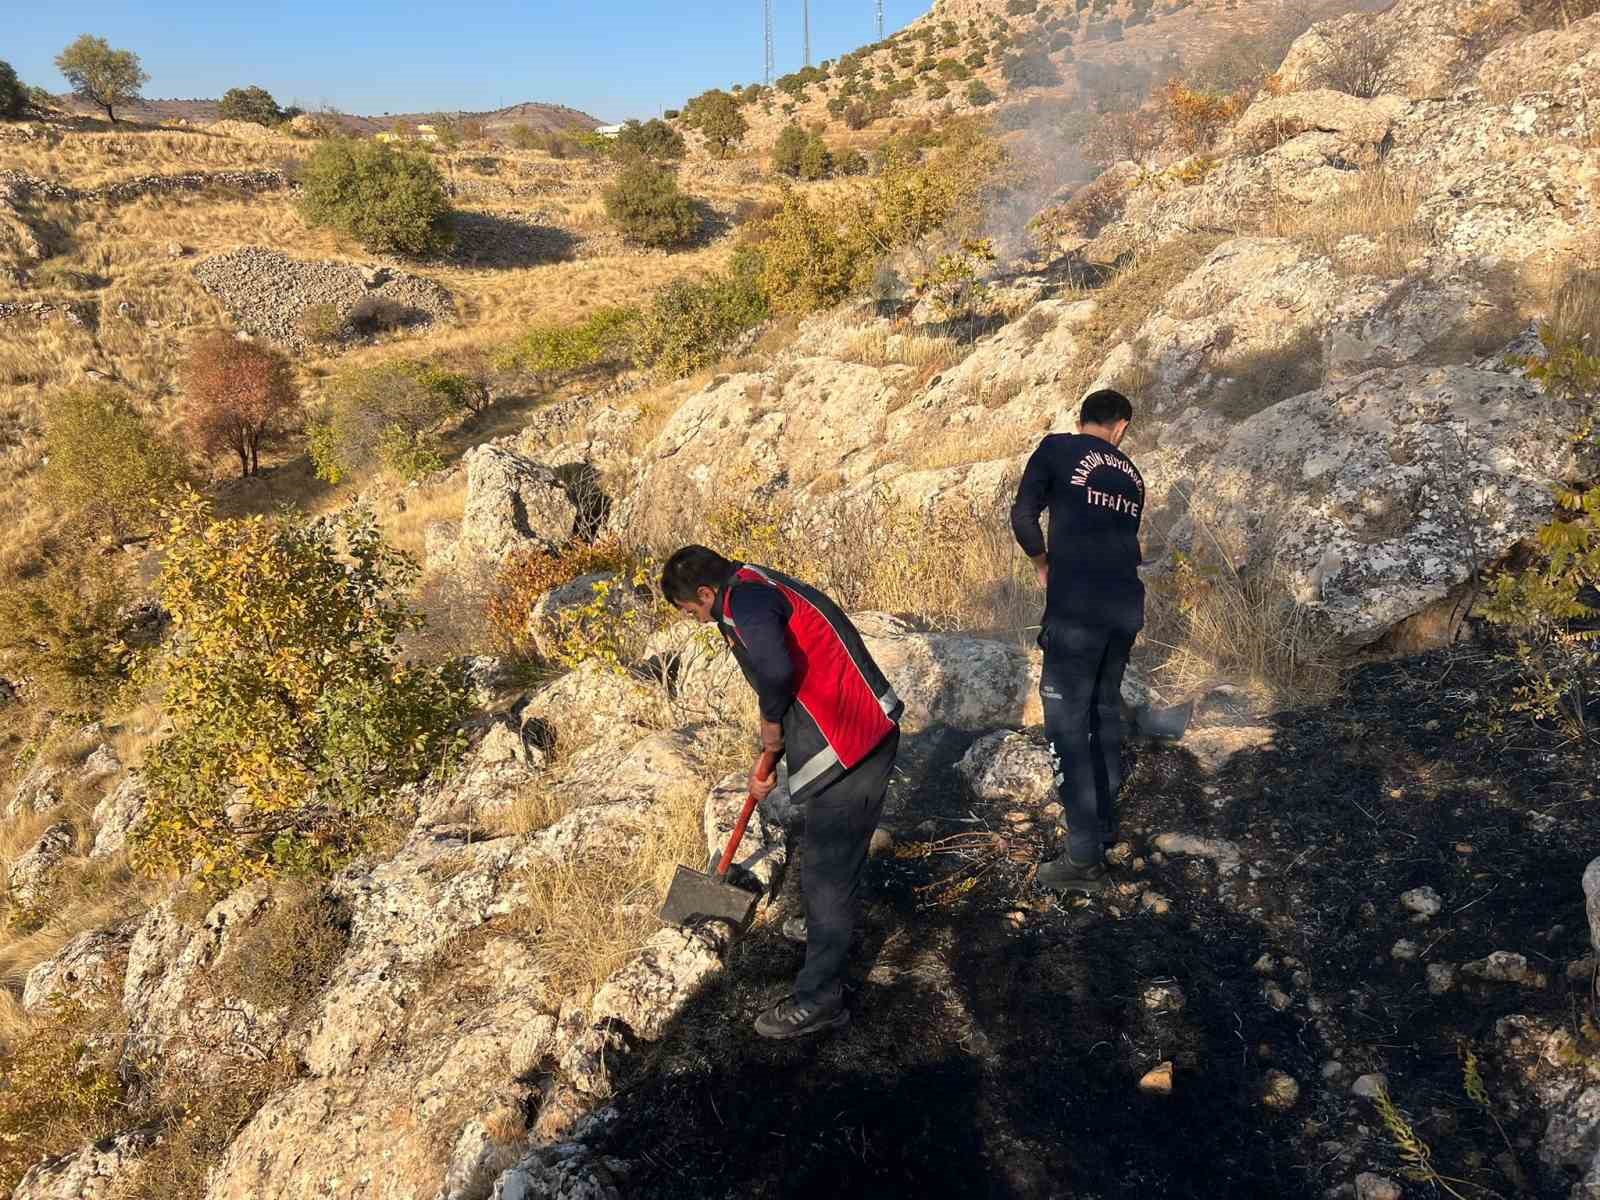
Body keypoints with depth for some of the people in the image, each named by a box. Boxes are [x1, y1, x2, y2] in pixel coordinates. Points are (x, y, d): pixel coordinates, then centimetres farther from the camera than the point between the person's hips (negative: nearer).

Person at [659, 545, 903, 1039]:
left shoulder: (744, 600, -16)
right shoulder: (758, 592, 17)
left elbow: (775, 670, -36)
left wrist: (771, 723, -15)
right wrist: (768, 756, 25)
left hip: (851, 743, -11)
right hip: (861, 732, 11)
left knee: (827, 868, -1)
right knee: (832, 853, 30)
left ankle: (819, 999, 10)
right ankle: (829, 926, 52)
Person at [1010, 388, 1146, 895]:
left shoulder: (1057, 447, 2)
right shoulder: (1132, 474, 19)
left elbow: (1023, 517, -4)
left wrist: (1043, 563, 12)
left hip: (1076, 607, -6)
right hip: (1126, 607, 6)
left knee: (1068, 724, -1)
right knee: (1106, 711, 20)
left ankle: (1084, 859, 1)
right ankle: (1105, 823, 32)